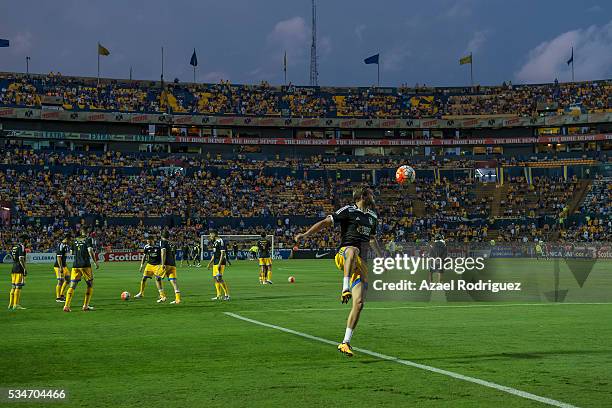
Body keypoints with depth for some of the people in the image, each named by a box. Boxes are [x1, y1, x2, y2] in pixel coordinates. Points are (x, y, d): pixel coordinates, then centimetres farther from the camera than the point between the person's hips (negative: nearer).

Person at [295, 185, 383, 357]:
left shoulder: (372, 217, 21)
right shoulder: (348, 210, -1)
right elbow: (326, 222, -6)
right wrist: (305, 234, -18)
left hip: (360, 263, 6)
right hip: (344, 254, -6)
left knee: (359, 303, -4)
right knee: (353, 250, -44)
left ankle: (345, 342, 1)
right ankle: (345, 289, -46)